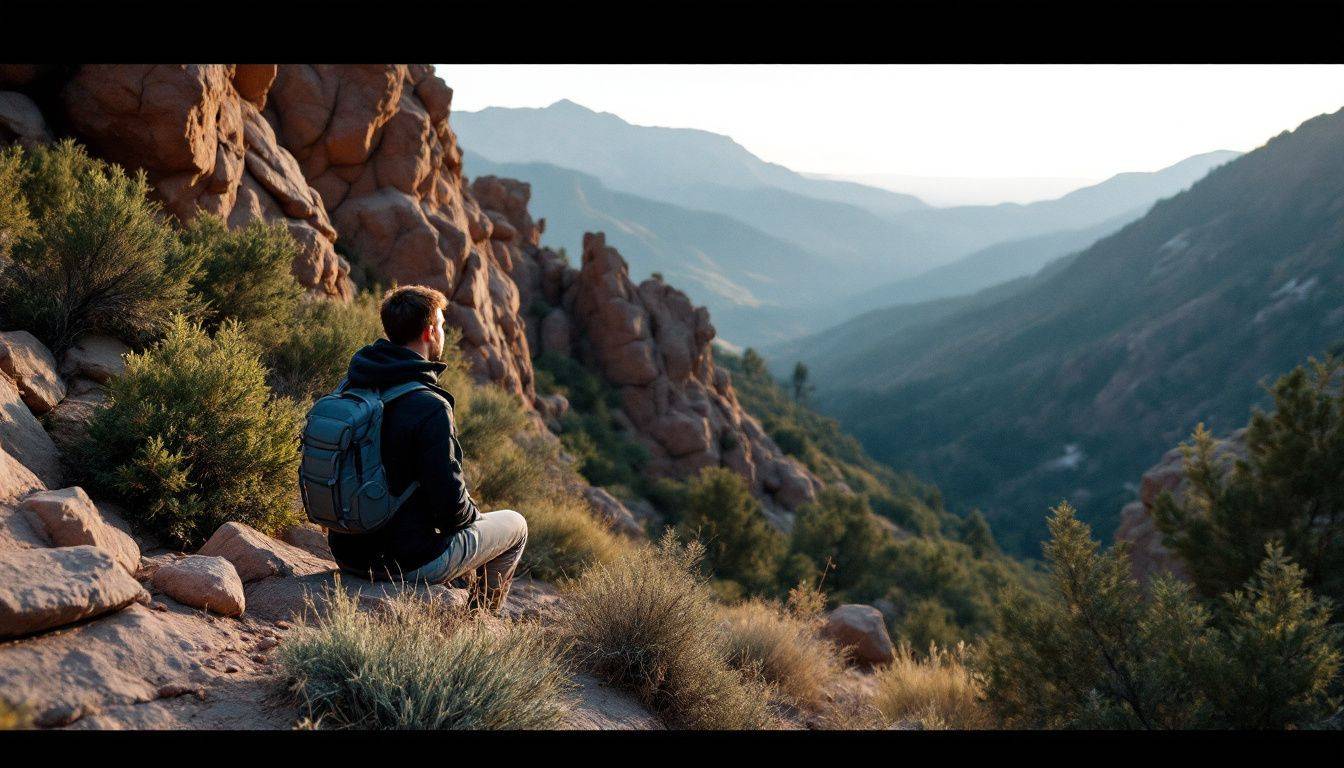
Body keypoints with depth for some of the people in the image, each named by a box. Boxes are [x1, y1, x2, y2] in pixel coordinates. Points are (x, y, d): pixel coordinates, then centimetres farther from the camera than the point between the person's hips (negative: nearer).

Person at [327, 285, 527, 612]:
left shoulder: (349, 387, 0)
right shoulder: (430, 406, -24)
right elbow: (449, 502, -23)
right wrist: (473, 514, 1)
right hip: (409, 563, -8)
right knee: (514, 525, 16)